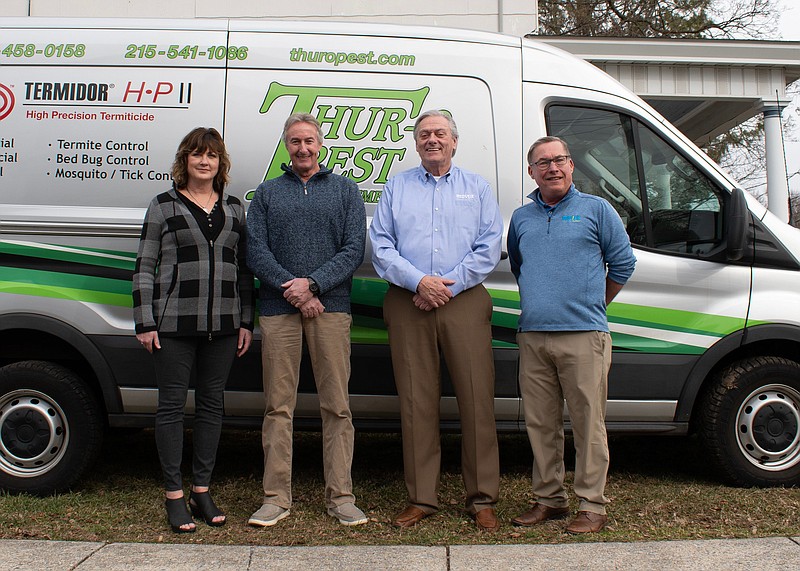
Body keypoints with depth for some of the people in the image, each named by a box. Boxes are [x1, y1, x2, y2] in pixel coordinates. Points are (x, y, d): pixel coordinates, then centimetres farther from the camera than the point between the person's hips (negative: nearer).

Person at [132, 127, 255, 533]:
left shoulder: (233, 208, 13)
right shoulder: (163, 206, 4)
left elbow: (243, 268, 14)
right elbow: (144, 267, 2)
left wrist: (246, 321, 9)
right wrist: (145, 322, -5)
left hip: (222, 325, 3)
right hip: (173, 324, -3)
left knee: (211, 404, 8)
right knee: (172, 404, 1)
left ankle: (202, 490, 19)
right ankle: (174, 495, 11)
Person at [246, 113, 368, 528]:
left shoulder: (345, 190, 12)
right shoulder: (267, 193, 15)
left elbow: (354, 250, 2)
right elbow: (256, 251, 4)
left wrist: (313, 284, -11)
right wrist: (291, 289, -10)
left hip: (331, 309, -1)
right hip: (278, 311, 1)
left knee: (337, 406, 0)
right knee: (278, 406, 3)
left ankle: (340, 496, 9)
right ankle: (277, 497, 11)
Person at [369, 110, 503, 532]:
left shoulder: (477, 188, 14)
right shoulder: (396, 187, 15)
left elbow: (490, 247, 3)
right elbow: (380, 245, 5)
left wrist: (449, 285, -8)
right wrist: (418, 281, -9)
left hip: (464, 302, 0)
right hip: (407, 305, 1)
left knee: (476, 399, -3)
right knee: (416, 402, 2)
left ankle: (482, 499, 7)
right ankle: (421, 498, 11)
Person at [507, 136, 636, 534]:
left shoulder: (596, 210, 6)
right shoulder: (521, 218, 16)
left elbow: (622, 263, 9)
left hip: (583, 335, -4)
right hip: (532, 336, 4)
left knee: (588, 423, -2)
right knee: (541, 423, 8)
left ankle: (592, 505, 7)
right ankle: (549, 498, 19)